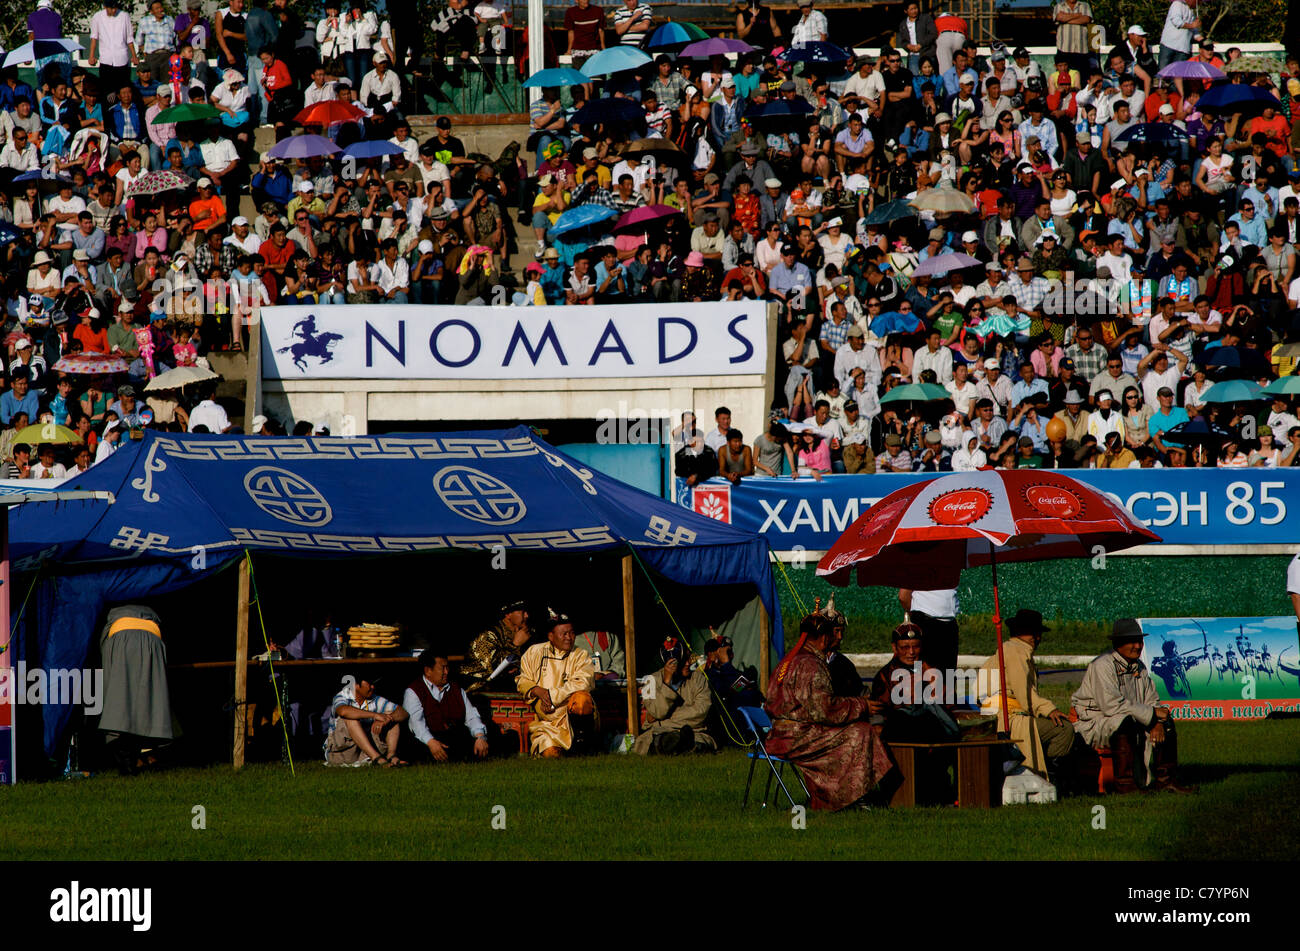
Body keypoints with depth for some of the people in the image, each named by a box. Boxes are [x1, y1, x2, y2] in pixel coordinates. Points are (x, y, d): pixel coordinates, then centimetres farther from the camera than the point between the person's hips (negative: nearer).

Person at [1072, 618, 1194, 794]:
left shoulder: (1139, 667, 9)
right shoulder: (1102, 666, -18)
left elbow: (1152, 700, 13)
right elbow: (1112, 705, -27)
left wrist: (1158, 722, -11)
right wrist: (1152, 714, -23)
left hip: (1128, 723, 9)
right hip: (1093, 724, -9)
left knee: (1166, 722, 0)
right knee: (1124, 722, -36)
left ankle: (1163, 780, 0)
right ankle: (1124, 784, -35)